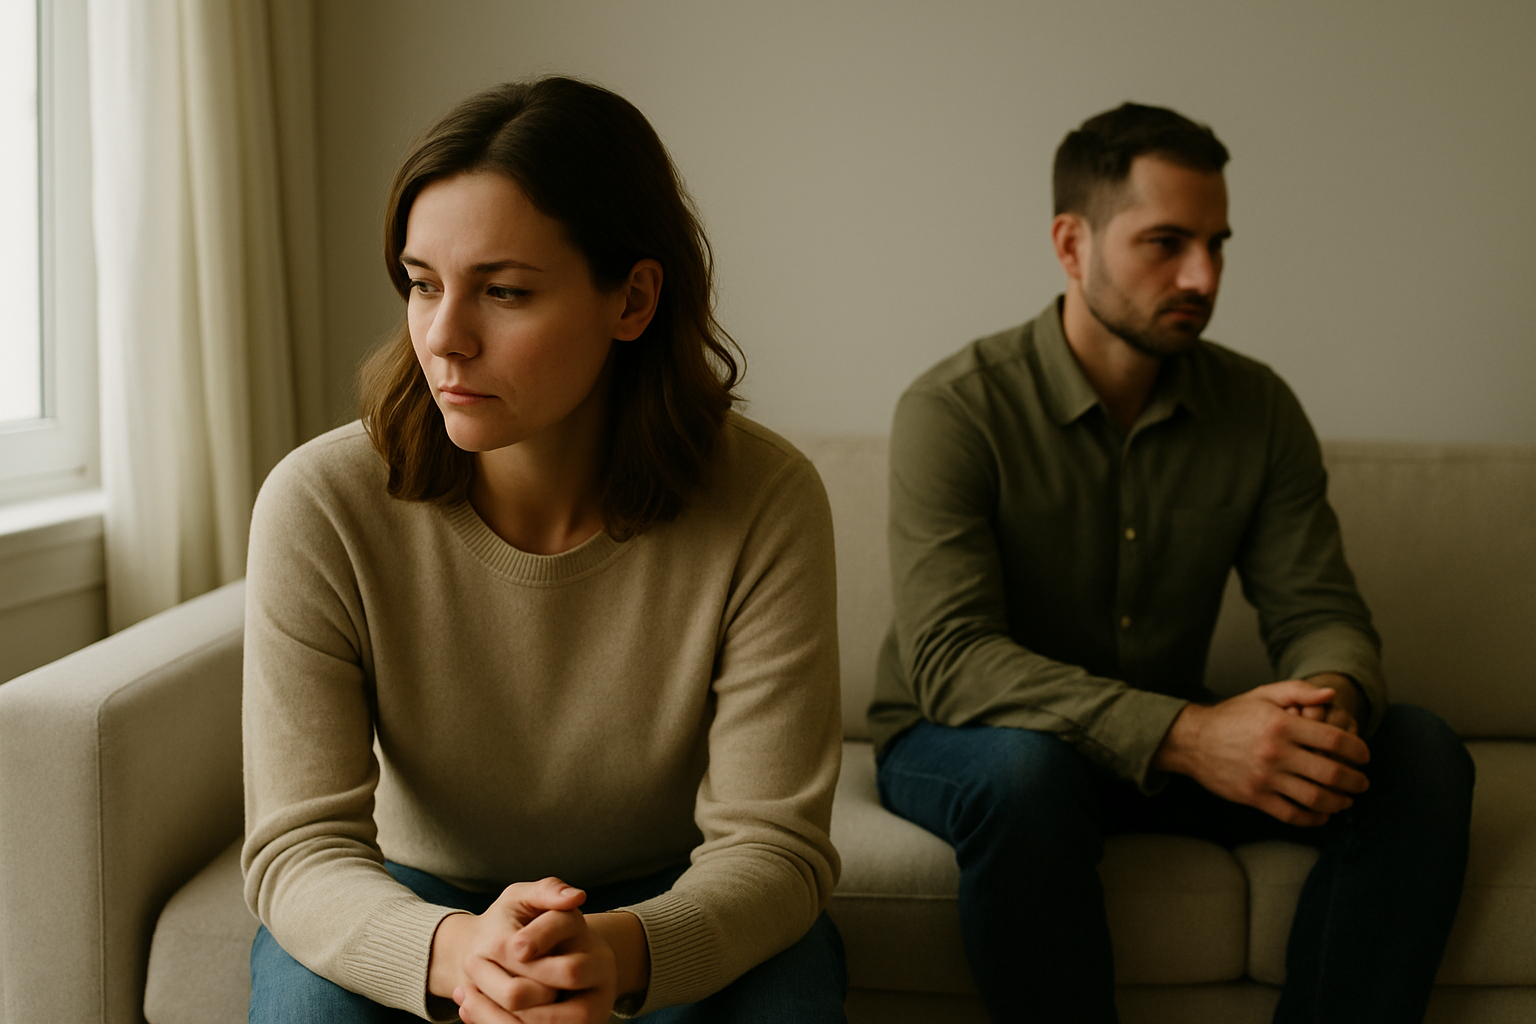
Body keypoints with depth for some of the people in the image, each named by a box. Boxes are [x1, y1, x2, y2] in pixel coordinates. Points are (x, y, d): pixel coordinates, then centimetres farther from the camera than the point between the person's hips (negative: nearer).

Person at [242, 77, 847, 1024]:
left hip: (665, 907, 0)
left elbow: (770, 842, -21)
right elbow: (301, 845, -22)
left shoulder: (765, 503, -22)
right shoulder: (320, 506, -22)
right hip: (421, 898, 0)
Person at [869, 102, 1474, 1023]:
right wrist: (1185, 735, -39)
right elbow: (949, 657, -27)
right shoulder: (956, 410, -17)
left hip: (1176, 744, 5)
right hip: (962, 741, -4)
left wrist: (1332, 700, -29)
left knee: (1420, 756, -16)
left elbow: (1319, 610, -2)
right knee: (1027, 769, -39)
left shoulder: (1258, 408, -1)